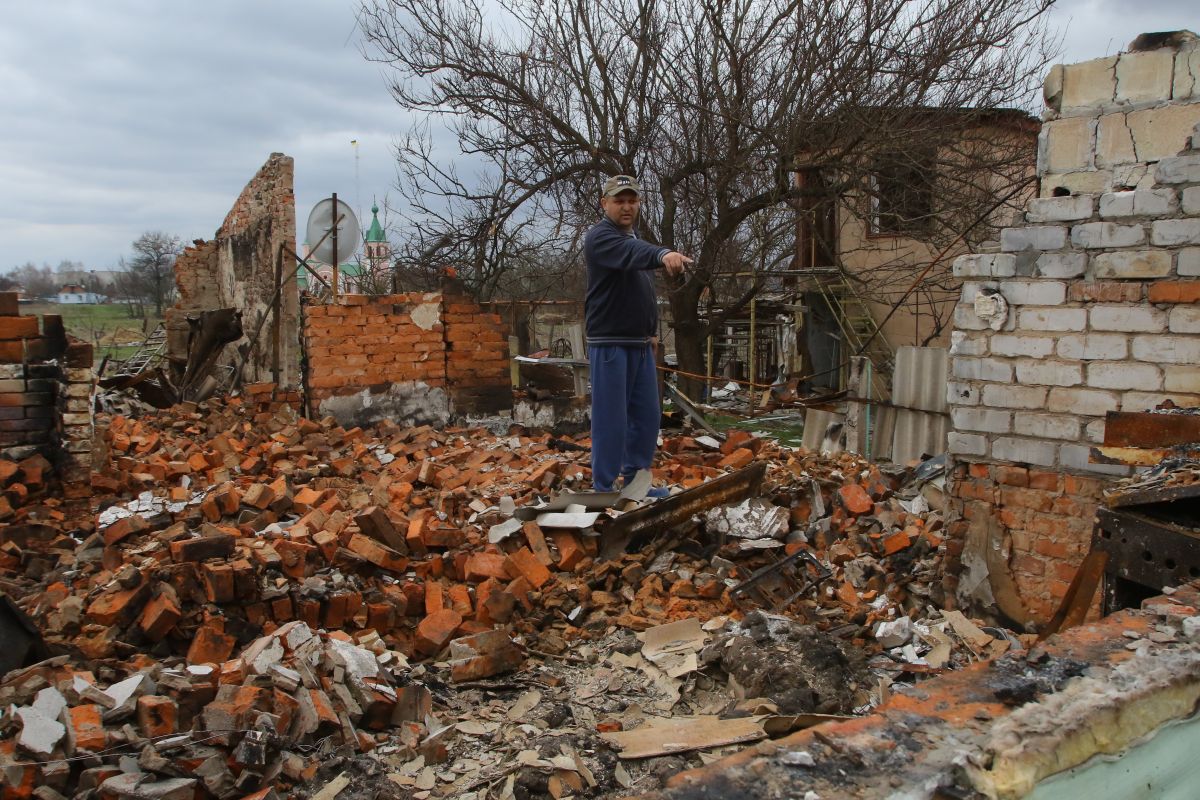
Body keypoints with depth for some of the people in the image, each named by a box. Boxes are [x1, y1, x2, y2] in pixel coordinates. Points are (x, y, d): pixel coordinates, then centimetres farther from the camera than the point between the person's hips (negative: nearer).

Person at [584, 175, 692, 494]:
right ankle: (604, 489, 1)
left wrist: (652, 330, 15)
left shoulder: (634, 239, 18)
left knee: (647, 416, 11)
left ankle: (635, 481, 22)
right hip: (609, 344, -9)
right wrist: (663, 254, -52)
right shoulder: (600, 236, -10)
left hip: (640, 344, 9)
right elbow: (631, 254, -33)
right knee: (610, 419, -7)